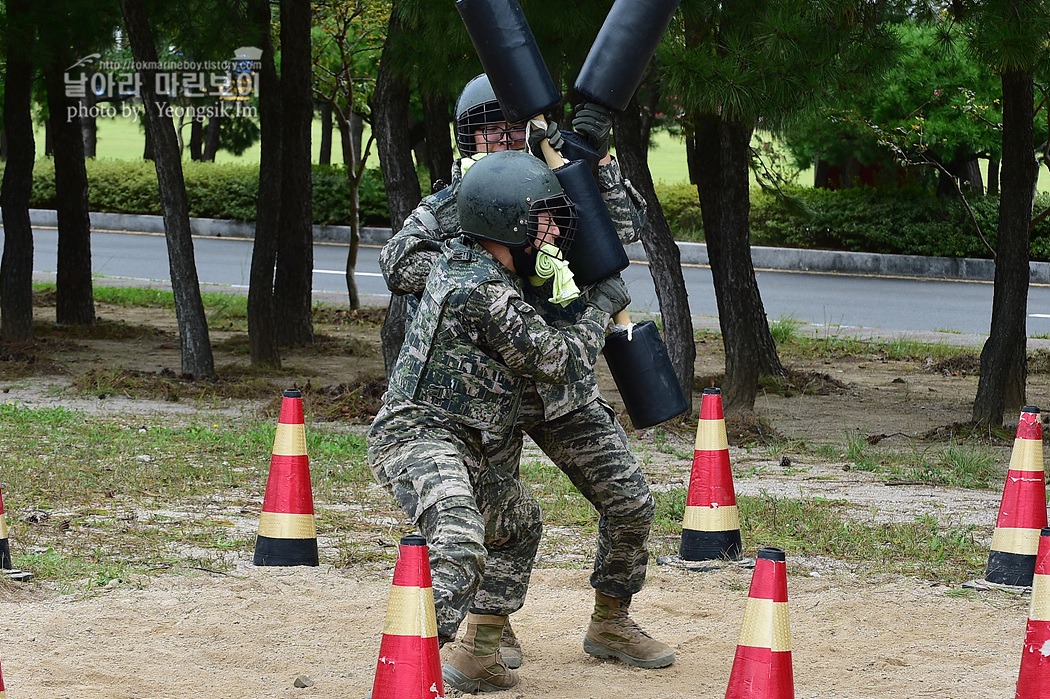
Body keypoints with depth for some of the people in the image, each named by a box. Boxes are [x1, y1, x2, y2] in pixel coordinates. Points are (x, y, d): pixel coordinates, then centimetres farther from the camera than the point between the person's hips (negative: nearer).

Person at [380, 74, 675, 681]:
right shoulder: (450, 208, -2)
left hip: (564, 383, 3)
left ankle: (611, 624, 18)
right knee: (510, 515, -14)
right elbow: (399, 264, -19)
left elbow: (627, 226, -6)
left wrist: (599, 158, -17)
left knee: (631, 502, 0)